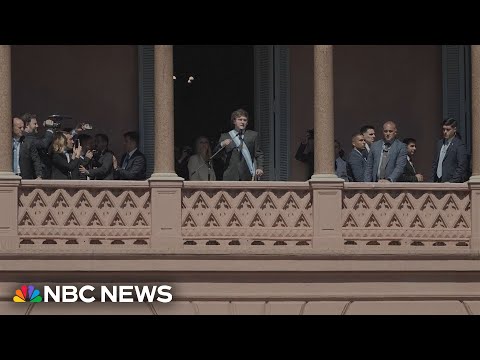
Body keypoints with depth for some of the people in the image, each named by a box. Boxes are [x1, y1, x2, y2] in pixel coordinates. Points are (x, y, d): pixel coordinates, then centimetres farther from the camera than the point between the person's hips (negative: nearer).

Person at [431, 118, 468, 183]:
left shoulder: (459, 145, -7)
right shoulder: (440, 143, 16)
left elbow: (461, 167, -11)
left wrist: (452, 181, -17)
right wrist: (433, 180, 10)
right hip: (438, 182, 6)